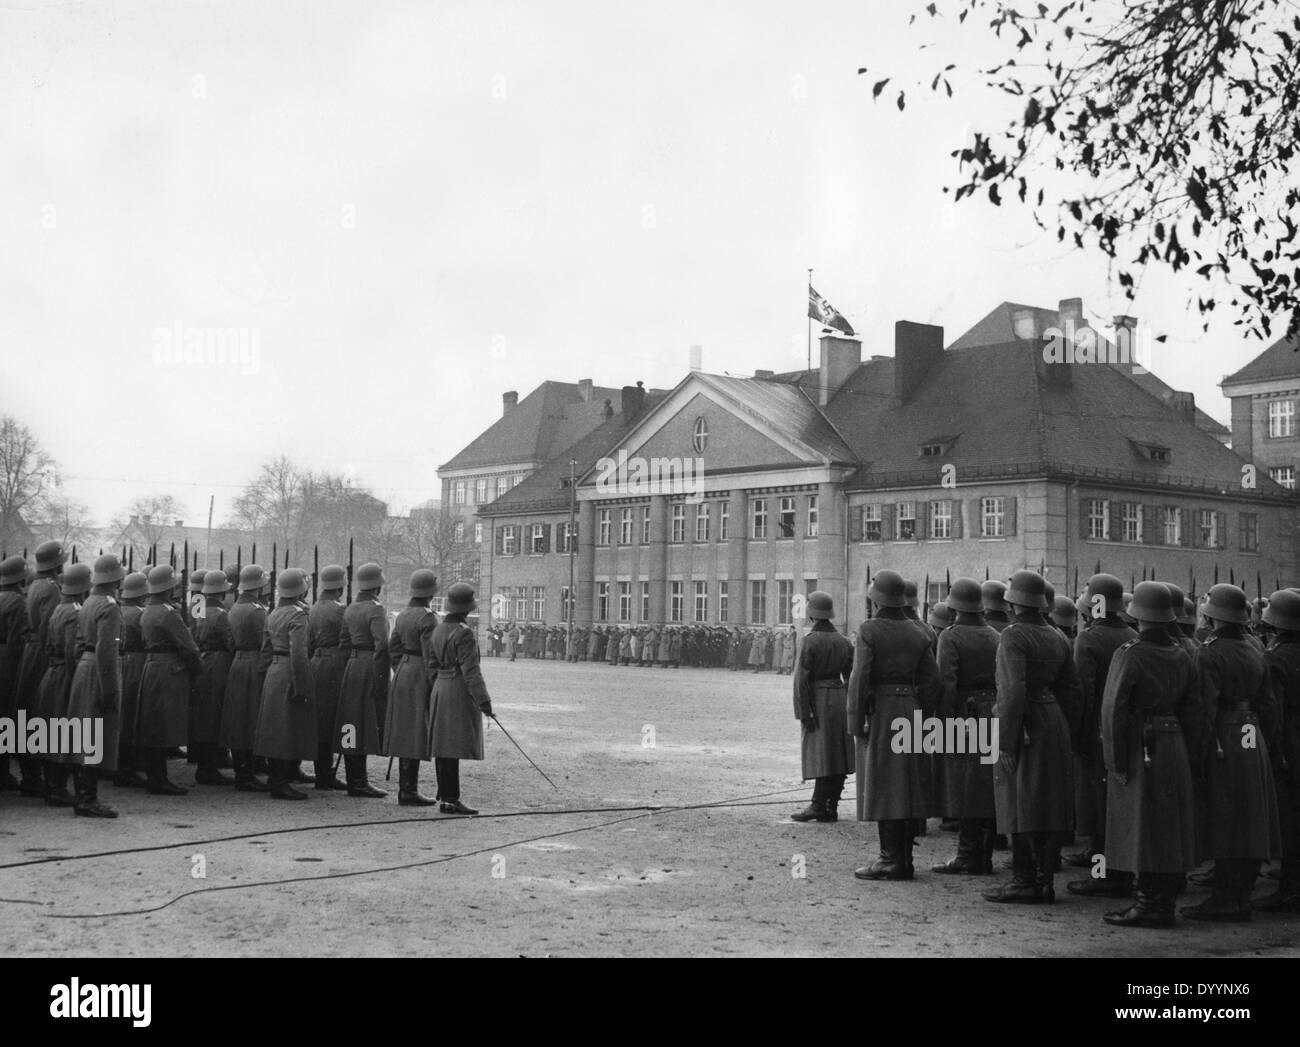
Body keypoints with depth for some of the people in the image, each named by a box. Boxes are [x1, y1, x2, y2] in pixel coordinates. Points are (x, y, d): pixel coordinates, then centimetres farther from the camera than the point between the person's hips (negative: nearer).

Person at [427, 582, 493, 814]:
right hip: (460, 692, -9)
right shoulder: (463, 633, -15)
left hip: (440, 691, 9)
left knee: (443, 747, 11)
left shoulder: (438, 630, 10)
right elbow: (470, 670, -20)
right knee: (454, 749, -8)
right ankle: (450, 800, -8)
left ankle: (444, 795, 17)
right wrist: (483, 700, -19)